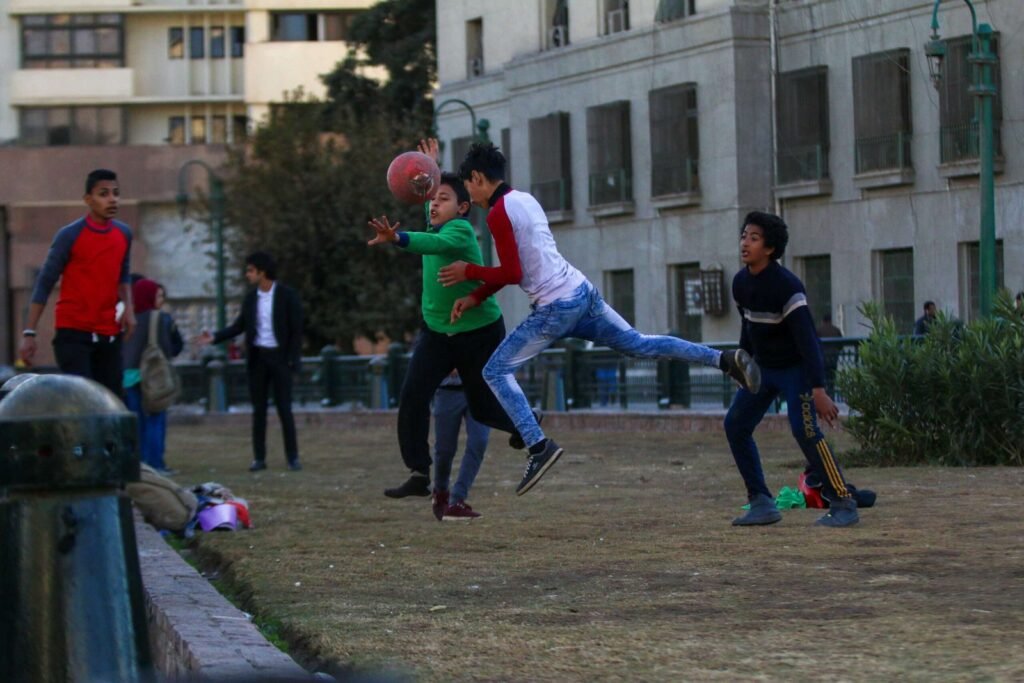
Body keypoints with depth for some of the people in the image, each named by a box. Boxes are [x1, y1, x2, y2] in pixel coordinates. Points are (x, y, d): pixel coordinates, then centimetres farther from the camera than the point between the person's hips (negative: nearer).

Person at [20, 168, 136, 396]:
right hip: (73, 333, -5)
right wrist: (29, 333, -10)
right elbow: (44, 284, -5)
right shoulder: (70, 235, -8)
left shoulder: (124, 234, 8)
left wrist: (128, 307, 5)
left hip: (109, 334, 5)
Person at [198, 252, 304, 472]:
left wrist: (292, 360, -12)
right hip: (257, 357, 4)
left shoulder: (287, 295, -6)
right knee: (258, 410, 4)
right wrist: (215, 337, -3)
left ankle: (292, 457, 2)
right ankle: (259, 457, 7)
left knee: (284, 408, -4)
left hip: (280, 357, -4)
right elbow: (239, 326, 10)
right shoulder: (251, 297, 7)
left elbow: (296, 330, -6)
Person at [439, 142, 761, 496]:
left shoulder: (498, 213, -12)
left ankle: (539, 446, -14)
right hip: (584, 293, 8)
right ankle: (726, 360, 11)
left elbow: (512, 274, -15)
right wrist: (476, 296, 18)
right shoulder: (525, 199, 16)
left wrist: (469, 272, -1)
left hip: (556, 307, -8)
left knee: (496, 371, -2)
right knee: (638, 344, 16)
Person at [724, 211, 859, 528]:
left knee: (805, 430, -21)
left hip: (796, 367, -8)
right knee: (735, 425, 2)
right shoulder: (741, 282, -2)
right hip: (763, 367, 8)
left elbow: (806, 338, -30)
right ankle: (762, 504, 8)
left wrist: (818, 389, -37)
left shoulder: (786, 286, -25)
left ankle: (843, 504, -12)